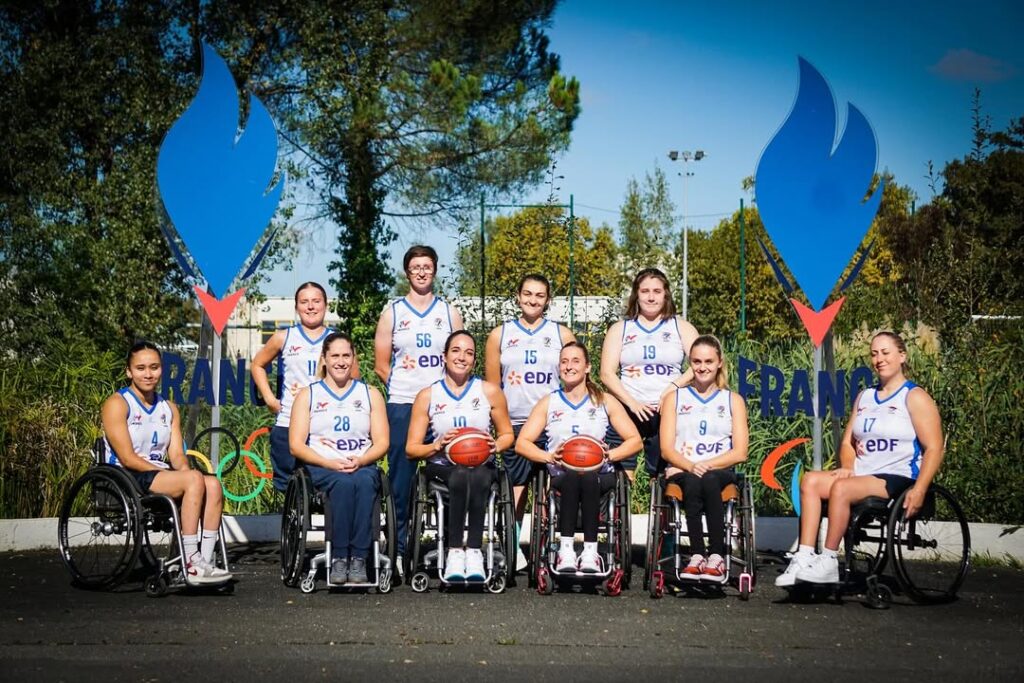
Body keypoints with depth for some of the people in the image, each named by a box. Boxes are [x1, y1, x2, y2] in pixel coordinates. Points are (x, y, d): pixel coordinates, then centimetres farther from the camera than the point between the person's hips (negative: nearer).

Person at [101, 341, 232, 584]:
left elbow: (177, 454, 9)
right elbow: (127, 459, -11)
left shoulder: (168, 408, 18)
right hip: (126, 481, -6)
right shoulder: (117, 404, -2)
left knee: (213, 484, -22)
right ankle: (190, 562, -32)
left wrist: (184, 471, -14)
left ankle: (205, 561, -25)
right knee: (194, 479, -30)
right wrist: (166, 473, -18)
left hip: (160, 474, 6)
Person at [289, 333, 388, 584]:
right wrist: (331, 463, -13)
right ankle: (339, 558, -35)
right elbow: (296, 446, 3)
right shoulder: (307, 395, 13)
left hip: (363, 466, 1)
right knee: (343, 483, -36)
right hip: (321, 469, -1)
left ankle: (359, 559, -37)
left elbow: (381, 443, 9)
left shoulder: (371, 395, 18)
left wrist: (359, 461, -13)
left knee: (364, 482, -36)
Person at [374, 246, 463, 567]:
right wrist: (405, 386, 0)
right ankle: (399, 547, 4)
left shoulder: (450, 312, 12)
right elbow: (381, 365, 9)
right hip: (402, 406, -1)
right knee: (401, 477, -1)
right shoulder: (392, 313, 9)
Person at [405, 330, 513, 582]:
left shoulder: (489, 391, 10)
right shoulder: (427, 396, 8)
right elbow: (411, 448, 6)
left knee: (478, 479, -38)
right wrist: (437, 445, -13)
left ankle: (473, 551, -36)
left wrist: (496, 445, -6)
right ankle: (455, 552, -36)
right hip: (442, 467, 0)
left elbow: (507, 434, 17)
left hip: (481, 465, 0)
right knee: (460, 478, -37)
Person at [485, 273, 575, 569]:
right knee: (517, 483, -1)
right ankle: (512, 546, 3)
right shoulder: (500, 334, 11)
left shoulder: (562, 334, 11)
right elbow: (491, 384, 12)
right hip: (513, 422, 0)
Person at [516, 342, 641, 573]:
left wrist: (610, 455, -10)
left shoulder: (605, 402, 16)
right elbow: (522, 443, 9)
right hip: (560, 476, 0)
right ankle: (566, 549, -41)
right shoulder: (548, 403, 17)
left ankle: (590, 550, -39)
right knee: (572, 476, -37)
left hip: (600, 474, 0)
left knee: (588, 477, -38)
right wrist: (549, 456, -10)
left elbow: (635, 440, 10)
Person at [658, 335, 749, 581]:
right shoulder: (674, 398, 17)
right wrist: (690, 466, -15)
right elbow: (667, 449, 6)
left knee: (708, 480, -37)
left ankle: (717, 556, -40)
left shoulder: (733, 401, 16)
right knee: (693, 483, -36)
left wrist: (706, 465, -11)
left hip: (720, 472, 0)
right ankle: (697, 555, -41)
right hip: (682, 472, 0)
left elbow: (740, 452, 5)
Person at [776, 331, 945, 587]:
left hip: (896, 478, -7)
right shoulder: (864, 397, 20)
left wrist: (919, 490, -20)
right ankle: (805, 557, -26)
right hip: (861, 476, 7)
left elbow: (934, 449, -8)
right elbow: (847, 442, 21)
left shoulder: (914, 397, 0)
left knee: (841, 488, -31)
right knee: (810, 480, -18)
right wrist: (847, 467, -2)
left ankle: (829, 562, -23)